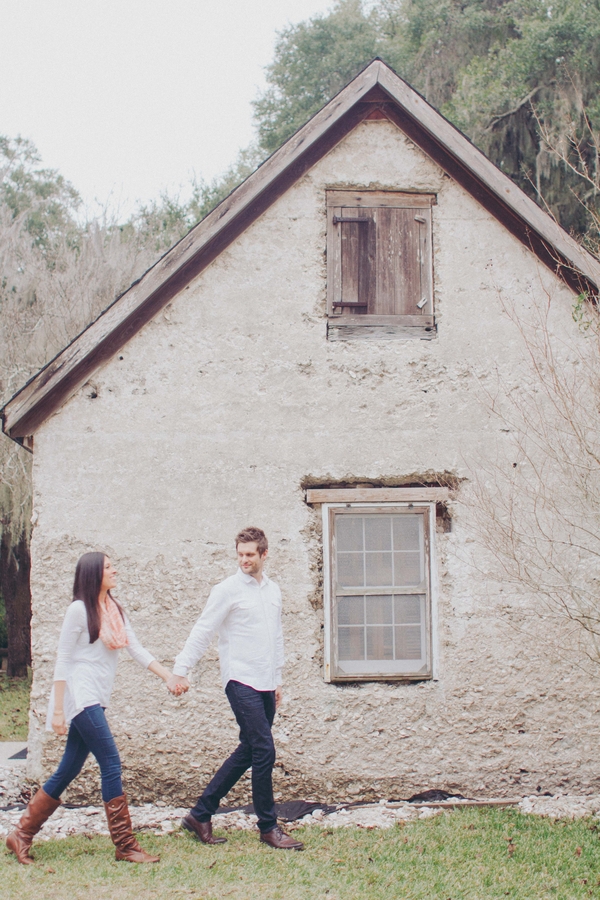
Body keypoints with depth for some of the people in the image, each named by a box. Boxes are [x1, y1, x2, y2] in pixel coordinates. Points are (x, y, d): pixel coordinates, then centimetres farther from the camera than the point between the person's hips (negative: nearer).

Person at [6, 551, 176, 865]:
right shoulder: (79, 609, -8)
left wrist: (167, 674, -1)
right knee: (111, 765, -9)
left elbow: (137, 650, 11)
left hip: (96, 700, 8)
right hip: (81, 696, -8)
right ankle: (125, 845, -2)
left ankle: (21, 836, 18)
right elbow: (62, 660, -9)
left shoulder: (115, 610, 14)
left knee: (68, 771, 9)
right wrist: (58, 709, -12)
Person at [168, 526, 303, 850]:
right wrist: (179, 670, -11)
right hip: (241, 681, -7)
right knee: (264, 750, -11)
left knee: (248, 752, 9)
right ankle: (268, 827, 2)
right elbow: (202, 632, -7)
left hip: (266, 684, 7)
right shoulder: (227, 590, -6)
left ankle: (201, 814, 18)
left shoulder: (273, 590, 14)